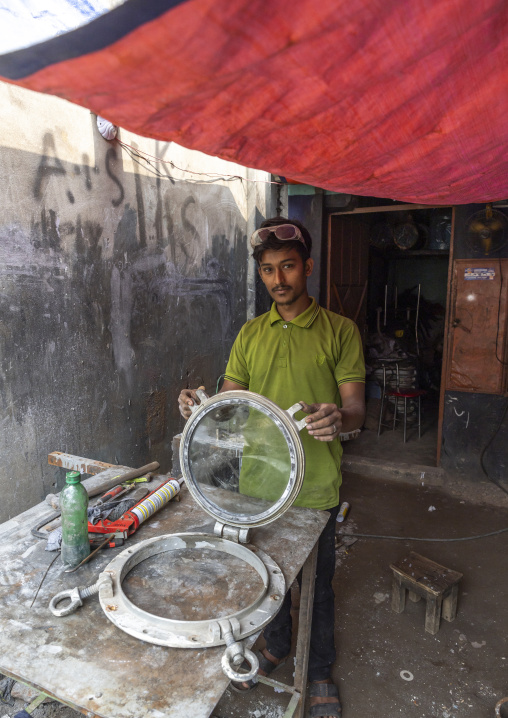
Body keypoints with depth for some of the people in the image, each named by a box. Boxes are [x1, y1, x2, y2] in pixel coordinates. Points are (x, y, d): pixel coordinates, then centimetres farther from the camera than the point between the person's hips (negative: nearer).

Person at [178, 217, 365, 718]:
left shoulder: (339, 331, -7)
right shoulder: (250, 334, 5)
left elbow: (355, 410, -10)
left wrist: (338, 419, -33)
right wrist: (200, 405, -17)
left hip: (314, 487, -3)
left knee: (317, 583, 16)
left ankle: (319, 667, 43)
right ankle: (276, 646, 51)